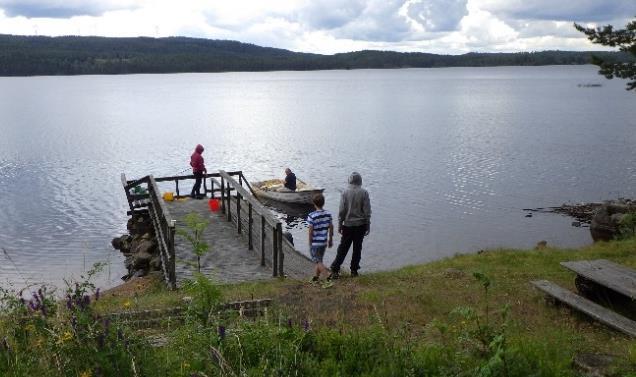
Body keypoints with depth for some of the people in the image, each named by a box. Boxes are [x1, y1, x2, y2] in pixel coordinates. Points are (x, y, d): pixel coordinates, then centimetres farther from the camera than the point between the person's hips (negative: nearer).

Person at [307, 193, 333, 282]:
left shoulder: (312, 216, -17)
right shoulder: (328, 214, -2)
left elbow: (311, 231, -14)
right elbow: (331, 228, 4)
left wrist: (310, 243, -4)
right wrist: (330, 240, 16)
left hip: (315, 243, -6)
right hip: (324, 241, 6)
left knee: (318, 261, 4)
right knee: (319, 260, 19)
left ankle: (328, 275, -7)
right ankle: (316, 277, 26)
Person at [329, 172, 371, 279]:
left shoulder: (345, 193, -6)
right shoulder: (364, 193, -6)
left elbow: (341, 210, -5)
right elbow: (367, 211, -5)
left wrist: (339, 225, 4)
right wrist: (368, 226, 3)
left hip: (348, 225, 0)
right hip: (360, 225, 0)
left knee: (343, 248, 6)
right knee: (357, 248, 10)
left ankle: (335, 270, 3)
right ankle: (354, 270, 14)